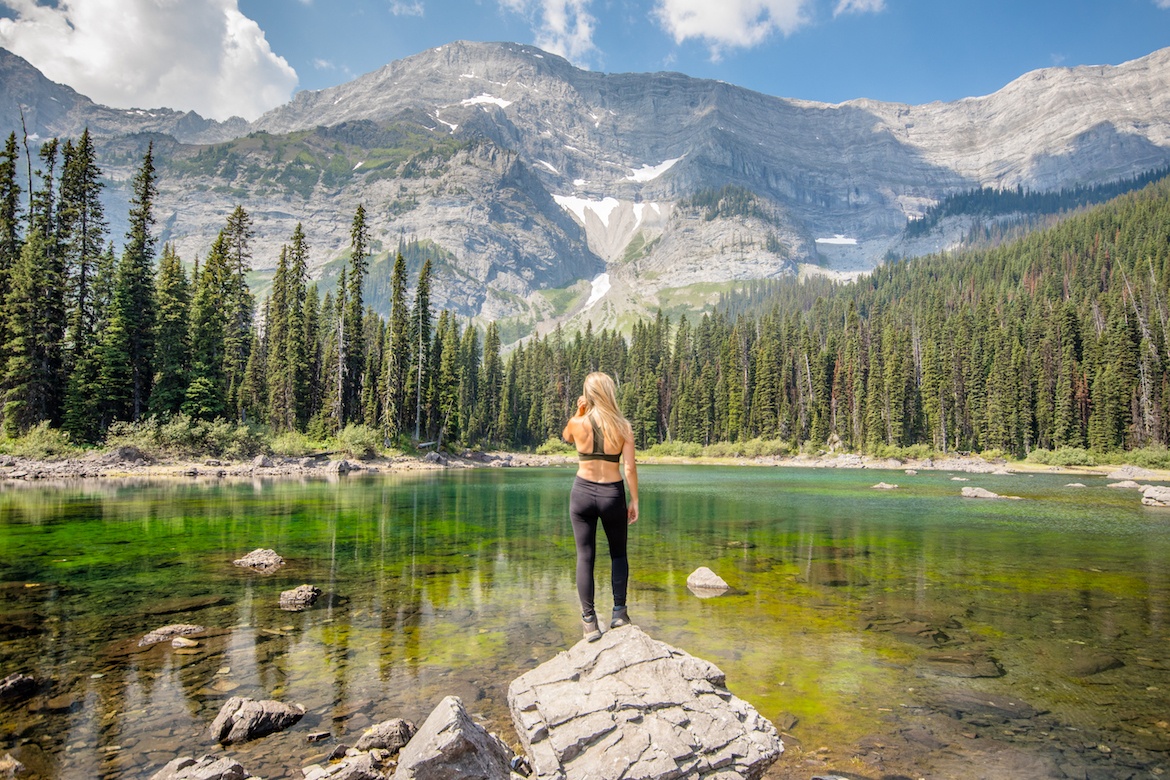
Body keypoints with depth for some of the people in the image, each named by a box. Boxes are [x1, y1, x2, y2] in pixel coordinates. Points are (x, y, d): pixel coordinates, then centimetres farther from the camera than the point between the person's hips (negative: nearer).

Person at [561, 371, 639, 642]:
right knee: (618, 553, 19)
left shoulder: (577, 423, -7)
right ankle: (619, 612, 16)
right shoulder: (623, 426, -8)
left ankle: (589, 621, 8)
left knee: (585, 556, 7)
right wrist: (634, 501, 0)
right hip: (612, 494, 0)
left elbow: (566, 437, 18)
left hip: (582, 492, 0)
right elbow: (630, 467, -9)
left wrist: (578, 413, 5)